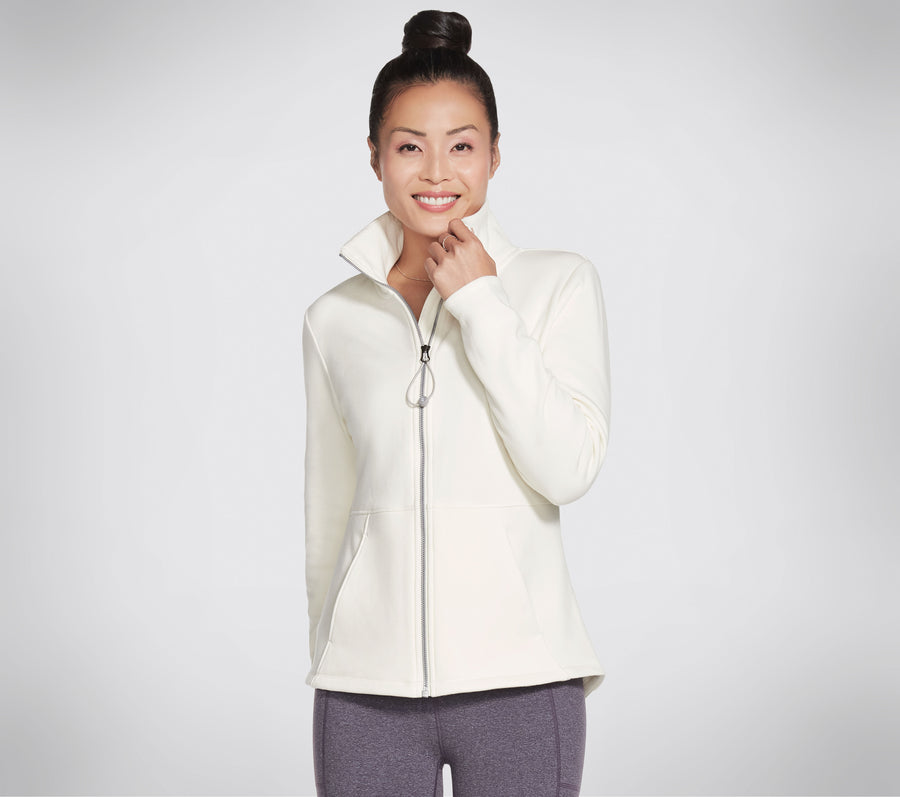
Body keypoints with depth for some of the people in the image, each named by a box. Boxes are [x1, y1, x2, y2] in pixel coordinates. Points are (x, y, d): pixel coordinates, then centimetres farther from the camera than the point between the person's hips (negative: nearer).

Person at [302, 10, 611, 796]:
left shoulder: (560, 284, 1)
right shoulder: (335, 320, 7)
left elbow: (568, 468, -10)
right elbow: (328, 516, 13)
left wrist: (480, 302, -9)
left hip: (515, 676, -2)